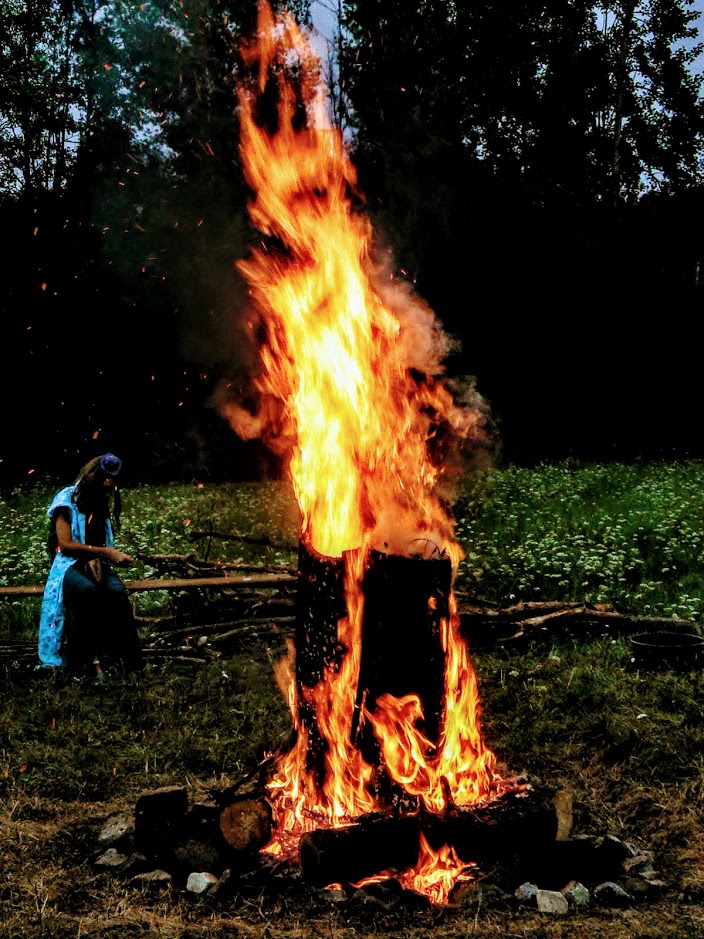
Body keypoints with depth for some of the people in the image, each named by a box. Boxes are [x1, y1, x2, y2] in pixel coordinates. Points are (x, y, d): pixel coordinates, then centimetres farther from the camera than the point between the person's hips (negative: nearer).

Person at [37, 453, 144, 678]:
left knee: (117, 591, -32)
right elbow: (66, 544, -10)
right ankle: (88, 658, -36)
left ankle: (119, 656, -33)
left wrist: (116, 555, -3)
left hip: (98, 562, 4)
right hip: (69, 563, -4)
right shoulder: (67, 499, -1)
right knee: (87, 590, -40)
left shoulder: (102, 503, 18)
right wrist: (106, 552, -17)